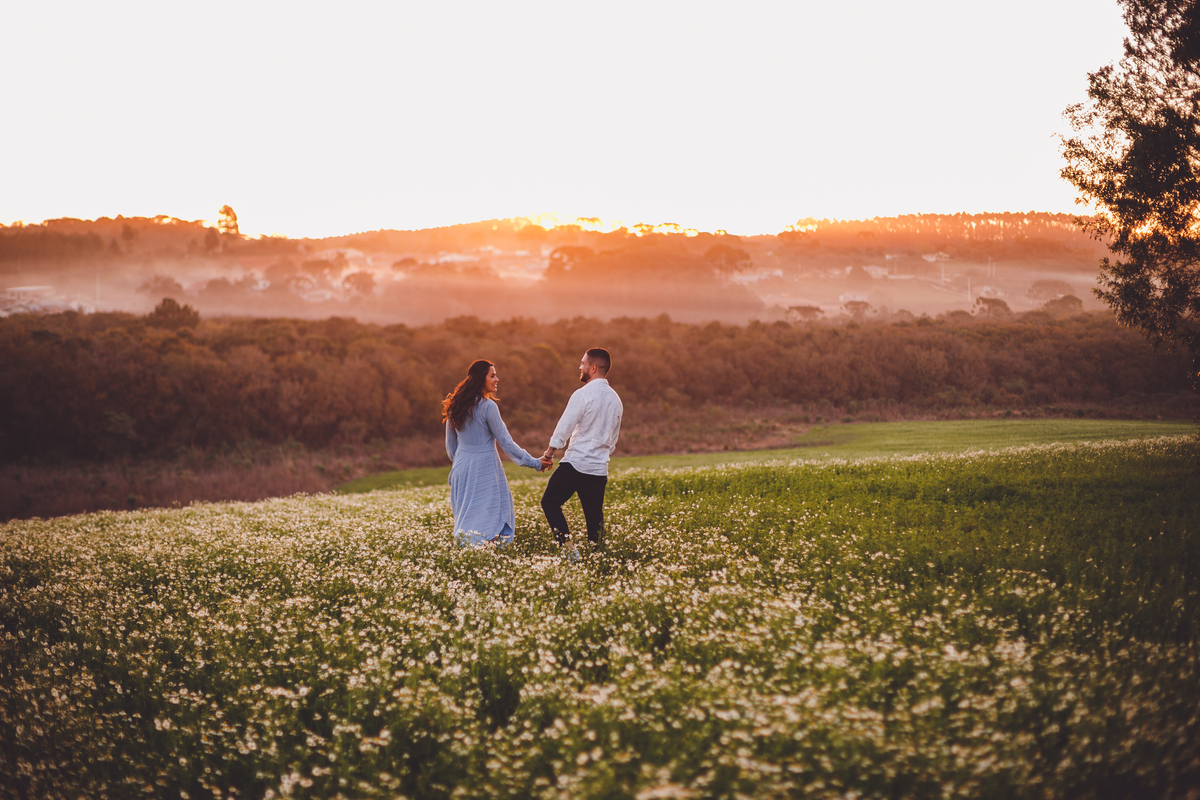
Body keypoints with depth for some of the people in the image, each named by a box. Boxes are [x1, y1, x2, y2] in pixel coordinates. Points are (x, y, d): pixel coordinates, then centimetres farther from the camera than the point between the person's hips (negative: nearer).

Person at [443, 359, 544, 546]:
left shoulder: (455, 406, 7)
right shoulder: (487, 406, -14)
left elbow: (450, 444, 15)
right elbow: (505, 441, -12)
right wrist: (535, 463, -6)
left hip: (462, 468, 7)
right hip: (485, 468, -7)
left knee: (466, 522, 13)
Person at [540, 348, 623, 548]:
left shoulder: (583, 394, -11)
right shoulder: (615, 399, 12)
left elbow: (565, 427, -10)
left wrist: (549, 453, 0)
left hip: (575, 463, -6)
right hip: (599, 468, 6)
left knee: (550, 502, 6)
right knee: (594, 517, 11)